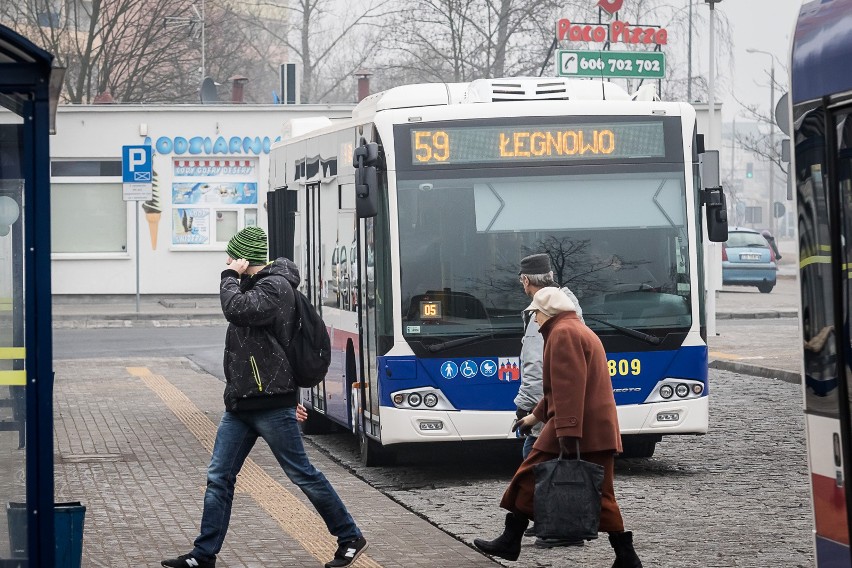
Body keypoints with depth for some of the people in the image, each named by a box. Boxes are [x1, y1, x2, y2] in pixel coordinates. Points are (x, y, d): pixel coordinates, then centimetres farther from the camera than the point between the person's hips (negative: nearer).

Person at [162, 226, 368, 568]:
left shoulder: (274, 287, -12)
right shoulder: (255, 285, 19)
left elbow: (237, 309, -30)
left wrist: (230, 277, -11)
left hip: (270, 405, -9)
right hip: (241, 404, 9)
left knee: (302, 474, -1)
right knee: (219, 477, 5)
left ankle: (350, 539, 11)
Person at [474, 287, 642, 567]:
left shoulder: (563, 333, -10)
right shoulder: (582, 332, 23)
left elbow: (568, 387, -21)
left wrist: (567, 431, -27)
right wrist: (537, 415, 32)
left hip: (575, 430, -9)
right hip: (601, 430, 9)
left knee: (530, 479, 2)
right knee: (601, 494, 9)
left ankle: (511, 541, 9)